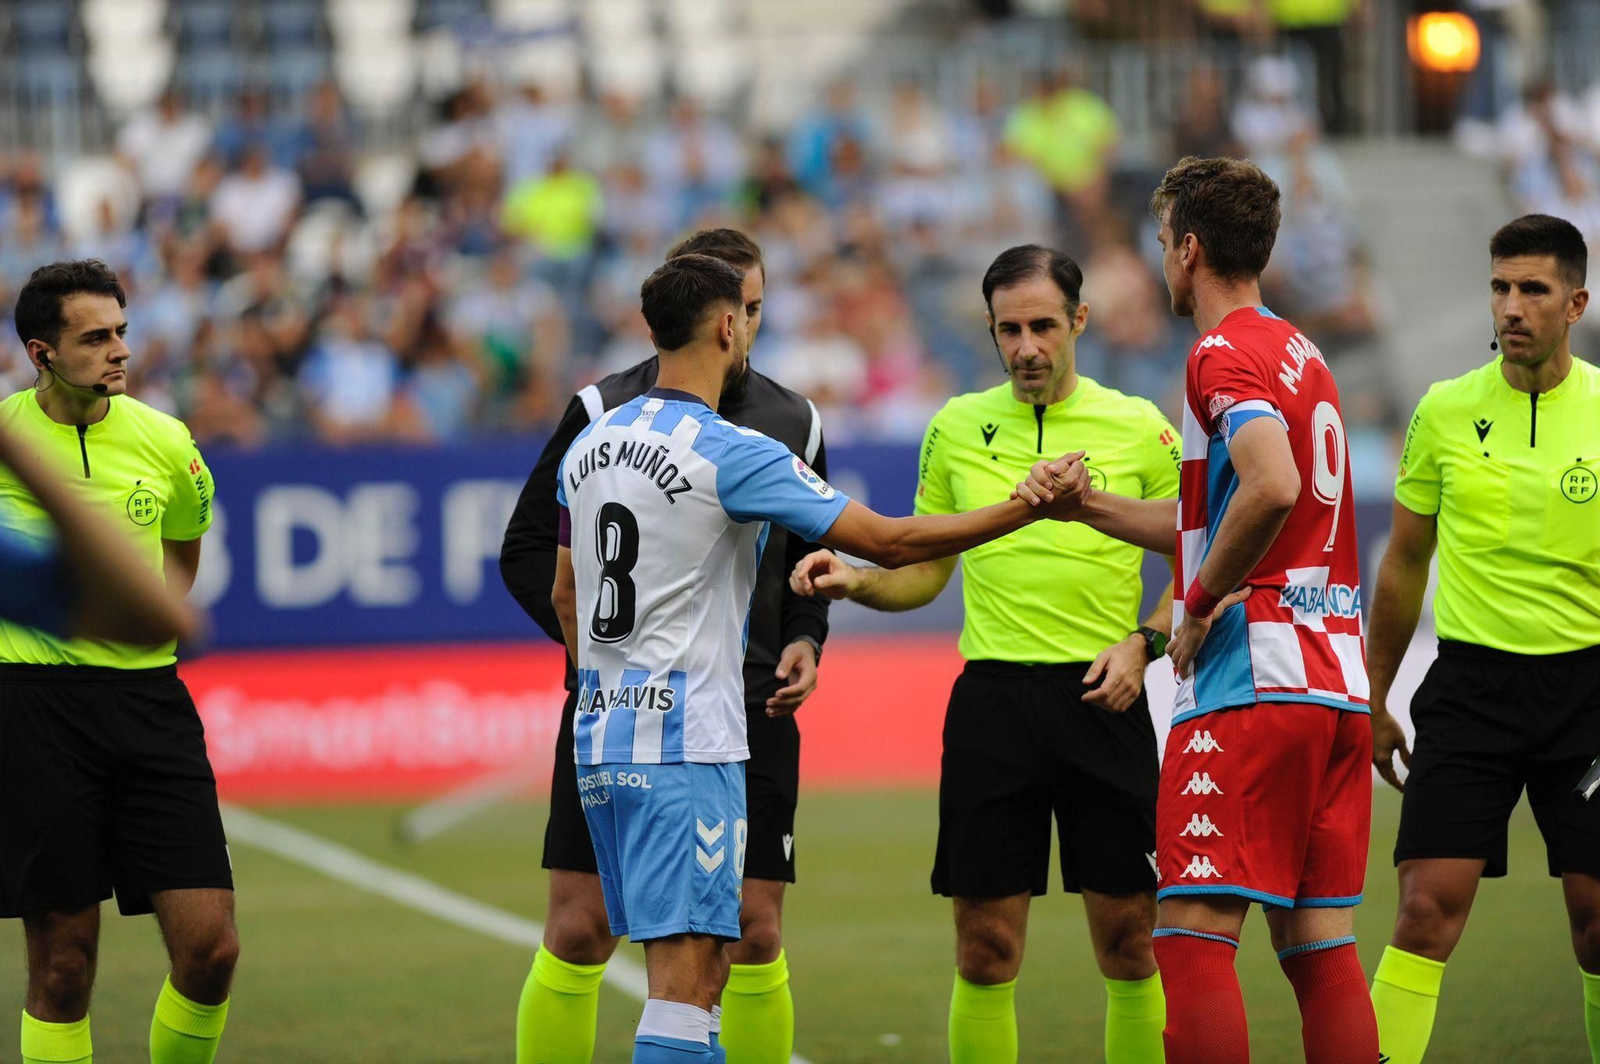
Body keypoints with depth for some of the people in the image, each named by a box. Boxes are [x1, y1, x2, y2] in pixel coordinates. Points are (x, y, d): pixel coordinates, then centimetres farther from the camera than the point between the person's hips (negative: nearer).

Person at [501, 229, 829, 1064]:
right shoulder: (605, 409, -1)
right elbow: (527, 549, 2)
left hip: (748, 712, 3)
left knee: (755, 935, -1)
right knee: (579, 933, -4)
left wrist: (805, 642, 1)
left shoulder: (792, 422, 10)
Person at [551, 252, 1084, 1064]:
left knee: (700, 967, 14)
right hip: (685, 749, -8)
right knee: (685, 971, -10)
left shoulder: (589, 446, 11)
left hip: (599, 735, 8)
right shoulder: (733, 454, -12)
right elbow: (889, 542, -11)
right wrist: (1029, 508, -3)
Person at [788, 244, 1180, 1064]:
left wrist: (1143, 643, -9)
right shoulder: (957, 427, 8)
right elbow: (925, 573, 15)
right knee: (985, 948, -1)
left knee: (1127, 942, -1)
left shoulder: (1138, 427, 3)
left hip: (1101, 698, -1)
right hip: (991, 697, 1)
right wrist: (854, 581, -4)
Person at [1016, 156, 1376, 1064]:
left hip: (1252, 680, -9)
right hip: (1335, 678, 9)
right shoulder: (1302, 354, 20)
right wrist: (1088, 503, 26)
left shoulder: (1227, 353, -8)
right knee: (1320, 945, 7)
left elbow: (1271, 488, -26)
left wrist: (1201, 600, -14)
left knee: (1196, 938, -9)